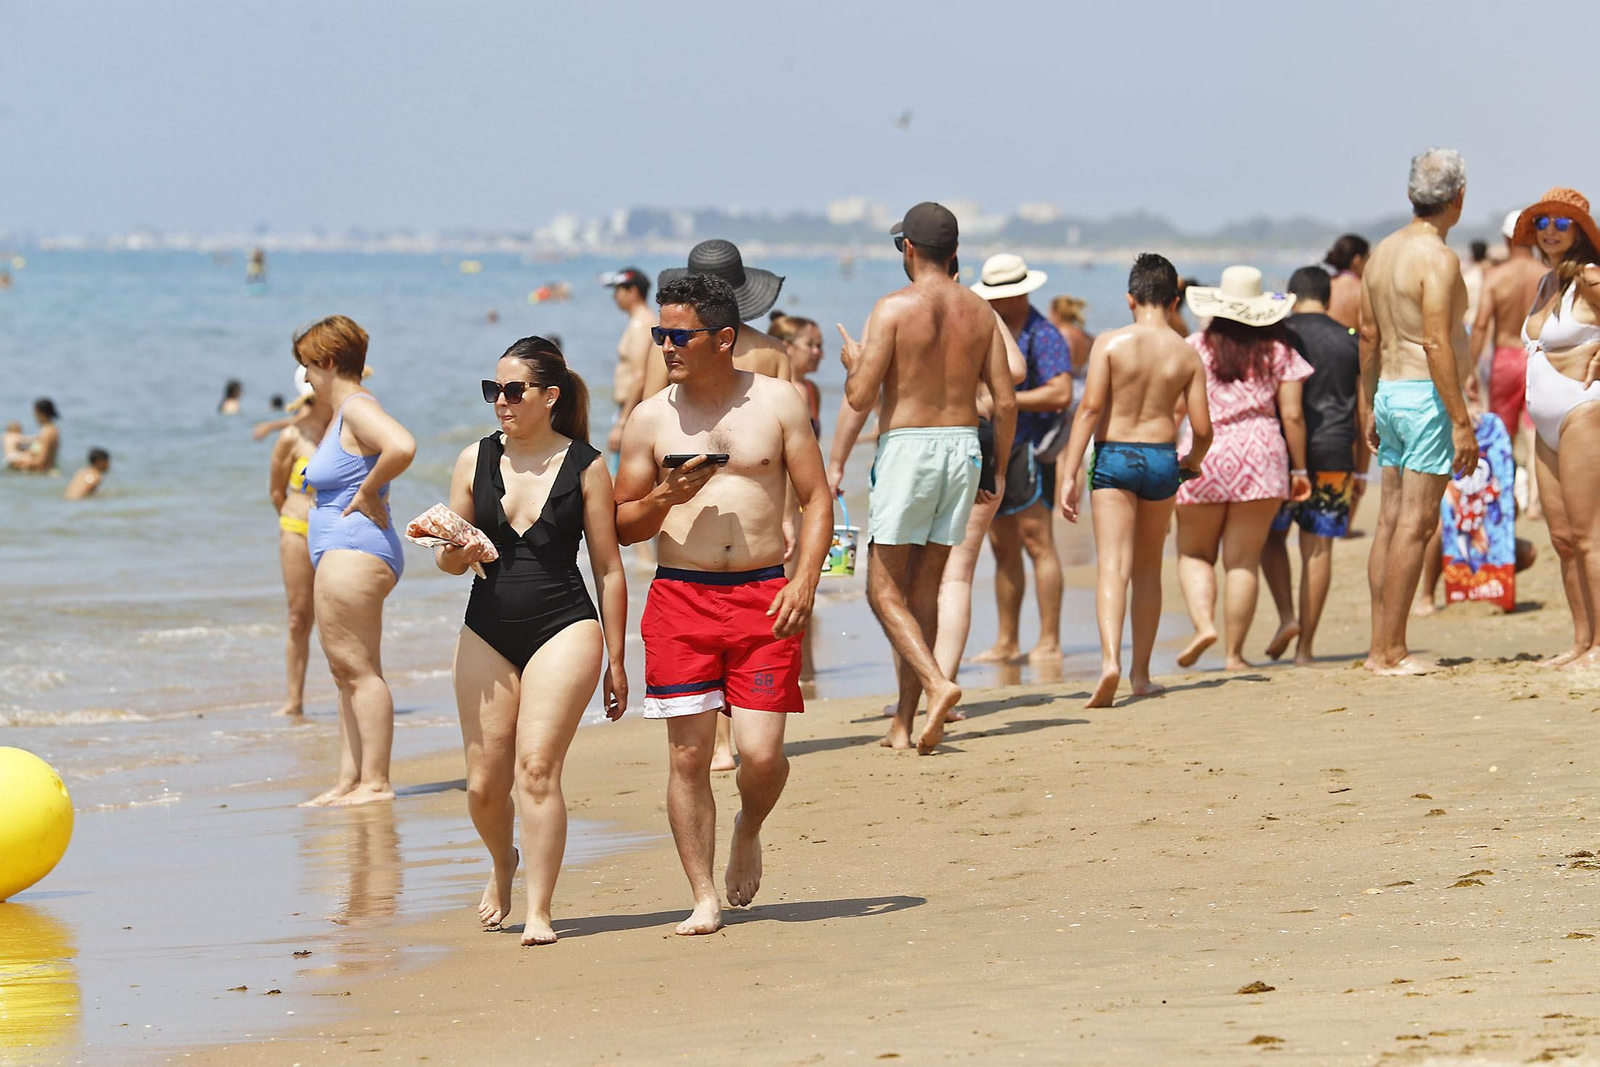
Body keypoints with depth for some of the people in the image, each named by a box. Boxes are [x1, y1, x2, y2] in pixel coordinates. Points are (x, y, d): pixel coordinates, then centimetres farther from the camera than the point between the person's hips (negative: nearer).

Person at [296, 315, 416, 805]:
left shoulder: (358, 408, -15)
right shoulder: (342, 412, 17)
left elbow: (402, 447, -34)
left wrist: (367, 492, -21)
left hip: (353, 551, -11)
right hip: (339, 552, 11)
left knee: (359, 669, -9)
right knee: (348, 672, 12)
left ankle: (375, 783, -8)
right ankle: (349, 781, 15)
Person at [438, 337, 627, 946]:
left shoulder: (584, 467, -1)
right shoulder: (475, 461, 7)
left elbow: (609, 569, 3)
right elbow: (446, 558, 13)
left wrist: (616, 660, 2)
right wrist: (456, 552, -12)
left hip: (564, 629, -3)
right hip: (488, 635, 3)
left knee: (537, 767, -16)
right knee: (484, 786, 4)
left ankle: (539, 913, -11)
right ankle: (504, 865, 37)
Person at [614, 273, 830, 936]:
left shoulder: (777, 403, 4)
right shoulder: (651, 418, 6)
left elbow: (817, 499, 5)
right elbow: (621, 526, 11)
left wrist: (804, 582, -8)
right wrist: (667, 498, -10)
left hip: (764, 596, -1)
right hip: (680, 598, 1)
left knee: (761, 753, -8)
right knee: (688, 753, -2)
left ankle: (748, 831, 25)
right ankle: (704, 900, 7)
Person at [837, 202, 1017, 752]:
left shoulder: (894, 308, -10)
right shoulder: (979, 311, 6)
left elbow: (860, 397, -13)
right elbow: (1006, 401, 5)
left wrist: (853, 363, 9)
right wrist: (997, 472, 16)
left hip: (906, 445, -5)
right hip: (963, 445, 5)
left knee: (884, 587, 2)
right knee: (924, 588, 10)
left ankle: (936, 684, -21)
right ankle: (903, 723, 10)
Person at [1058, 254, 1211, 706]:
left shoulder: (1110, 343, -7)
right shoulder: (1187, 355, 0)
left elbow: (1090, 407, -14)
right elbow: (1202, 429, -1)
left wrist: (1069, 474, -13)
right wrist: (1191, 464, 22)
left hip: (1113, 456, -2)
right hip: (1161, 458, 2)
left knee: (1113, 566, -7)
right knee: (1148, 567, 17)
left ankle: (1110, 660, -29)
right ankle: (1141, 674, 20)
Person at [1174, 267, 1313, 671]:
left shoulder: (1194, 348, 1)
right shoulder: (1277, 351, 4)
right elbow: (1292, 415, 2)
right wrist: (1299, 469, 9)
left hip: (1203, 456, -1)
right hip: (1261, 456, 1)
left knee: (1194, 554, 12)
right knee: (1244, 559, 4)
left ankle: (1203, 623, -12)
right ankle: (1234, 652, 2)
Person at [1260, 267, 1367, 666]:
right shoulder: (1352, 341, 9)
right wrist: (1361, 470, 17)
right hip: (1334, 455, 2)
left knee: (1271, 534, 16)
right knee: (1318, 547, 3)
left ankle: (1287, 616, -2)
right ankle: (1305, 646, 2)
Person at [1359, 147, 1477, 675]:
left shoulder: (1382, 252, 11)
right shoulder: (1437, 257, -15)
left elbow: (1368, 336, 17)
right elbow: (1436, 344, -20)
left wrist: (1369, 405, 24)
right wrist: (1462, 422, -19)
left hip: (1389, 394, 9)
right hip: (1427, 395, -9)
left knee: (1391, 520, 10)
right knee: (1415, 524, -6)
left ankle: (1381, 647, 12)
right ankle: (1392, 652, -7)